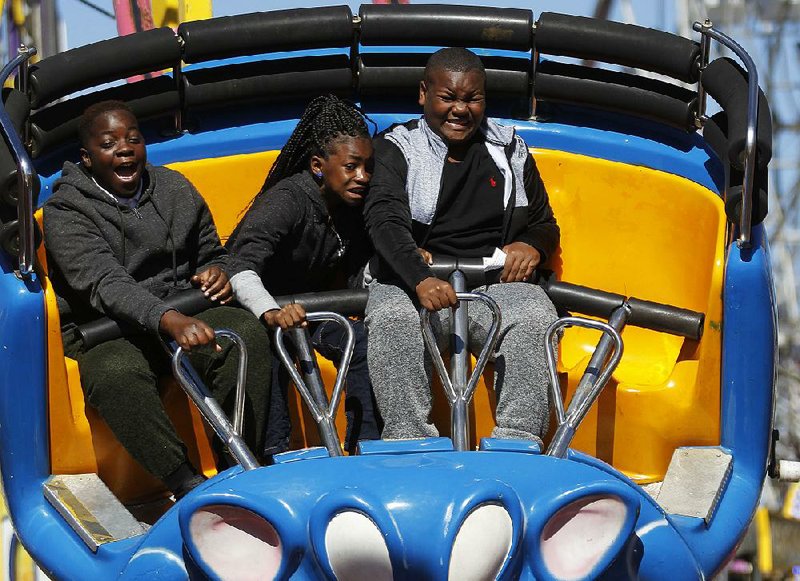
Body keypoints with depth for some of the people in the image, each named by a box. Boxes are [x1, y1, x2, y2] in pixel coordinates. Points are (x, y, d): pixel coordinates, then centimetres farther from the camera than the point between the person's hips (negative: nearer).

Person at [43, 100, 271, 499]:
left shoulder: (175, 190, 11)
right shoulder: (66, 211, -6)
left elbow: (211, 254, 25)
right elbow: (104, 283, -23)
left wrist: (217, 273, -3)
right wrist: (169, 320, -40)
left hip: (184, 316, 4)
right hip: (108, 330, -4)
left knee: (247, 333, -28)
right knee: (114, 375, -39)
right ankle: (188, 486, -39)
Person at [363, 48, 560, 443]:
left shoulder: (510, 150, 18)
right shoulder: (396, 149, 7)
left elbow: (545, 224, 26)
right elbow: (384, 219, -11)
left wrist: (532, 246, -3)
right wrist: (420, 280, -32)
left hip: (495, 283, 2)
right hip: (409, 280, -2)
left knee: (535, 317, -30)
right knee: (392, 320, -36)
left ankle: (517, 443, -37)